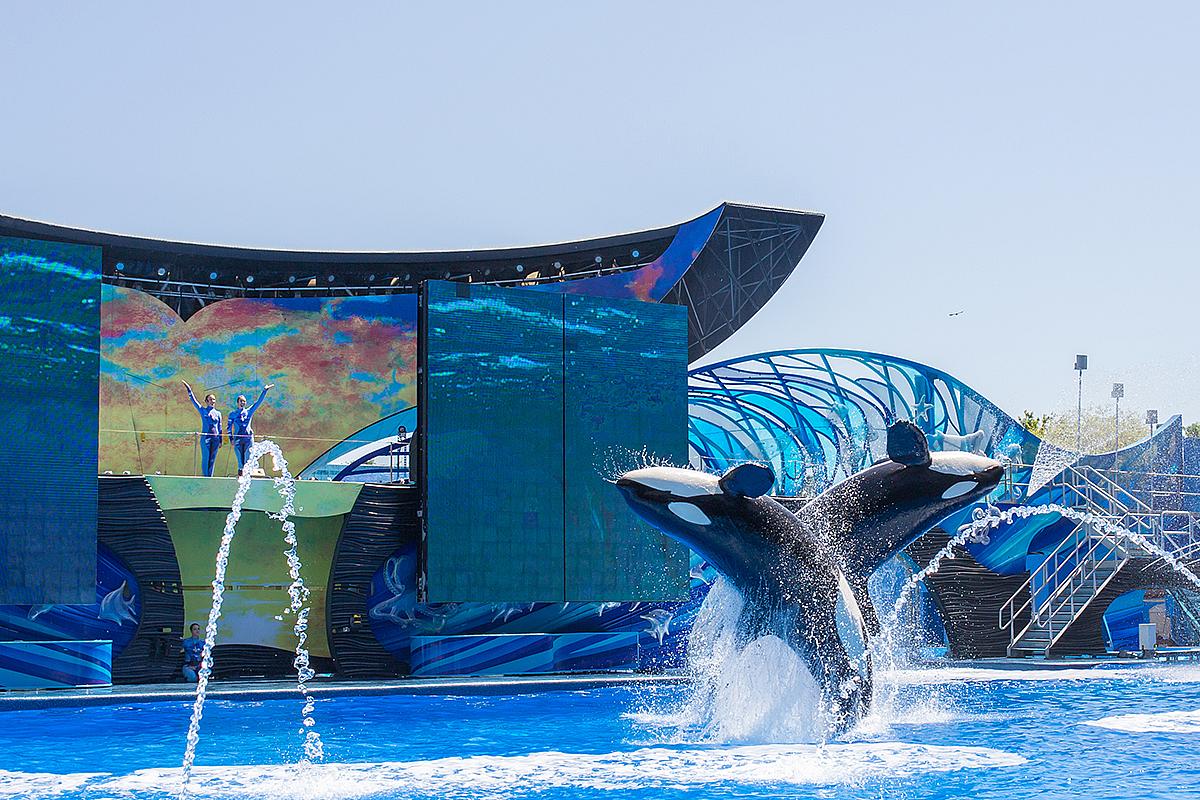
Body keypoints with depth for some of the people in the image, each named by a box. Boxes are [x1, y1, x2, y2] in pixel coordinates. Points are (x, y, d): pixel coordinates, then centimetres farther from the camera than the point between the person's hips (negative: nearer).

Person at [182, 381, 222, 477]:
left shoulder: (218, 413, 12)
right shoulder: (203, 410, 6)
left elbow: (220, 428, 14)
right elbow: (193, 400, 3)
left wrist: (220, 441, 12)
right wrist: (188, 389, -3)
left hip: (215, 439, 3)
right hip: (205, 438, -3)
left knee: (212, 460, 3)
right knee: (206, 459, -5)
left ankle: (210, 476, 7)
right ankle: (206, 477, -3)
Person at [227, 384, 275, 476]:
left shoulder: (249, 411, 11)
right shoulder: (233, 414, 9)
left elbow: (258, 402, 7)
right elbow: (229, 426, 10)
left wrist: (265, 391, 0)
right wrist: (231, 438, 1)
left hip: (248, 438, 1)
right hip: (238, 439, -1)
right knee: (240, 459, -2)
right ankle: (240, 475, 2)